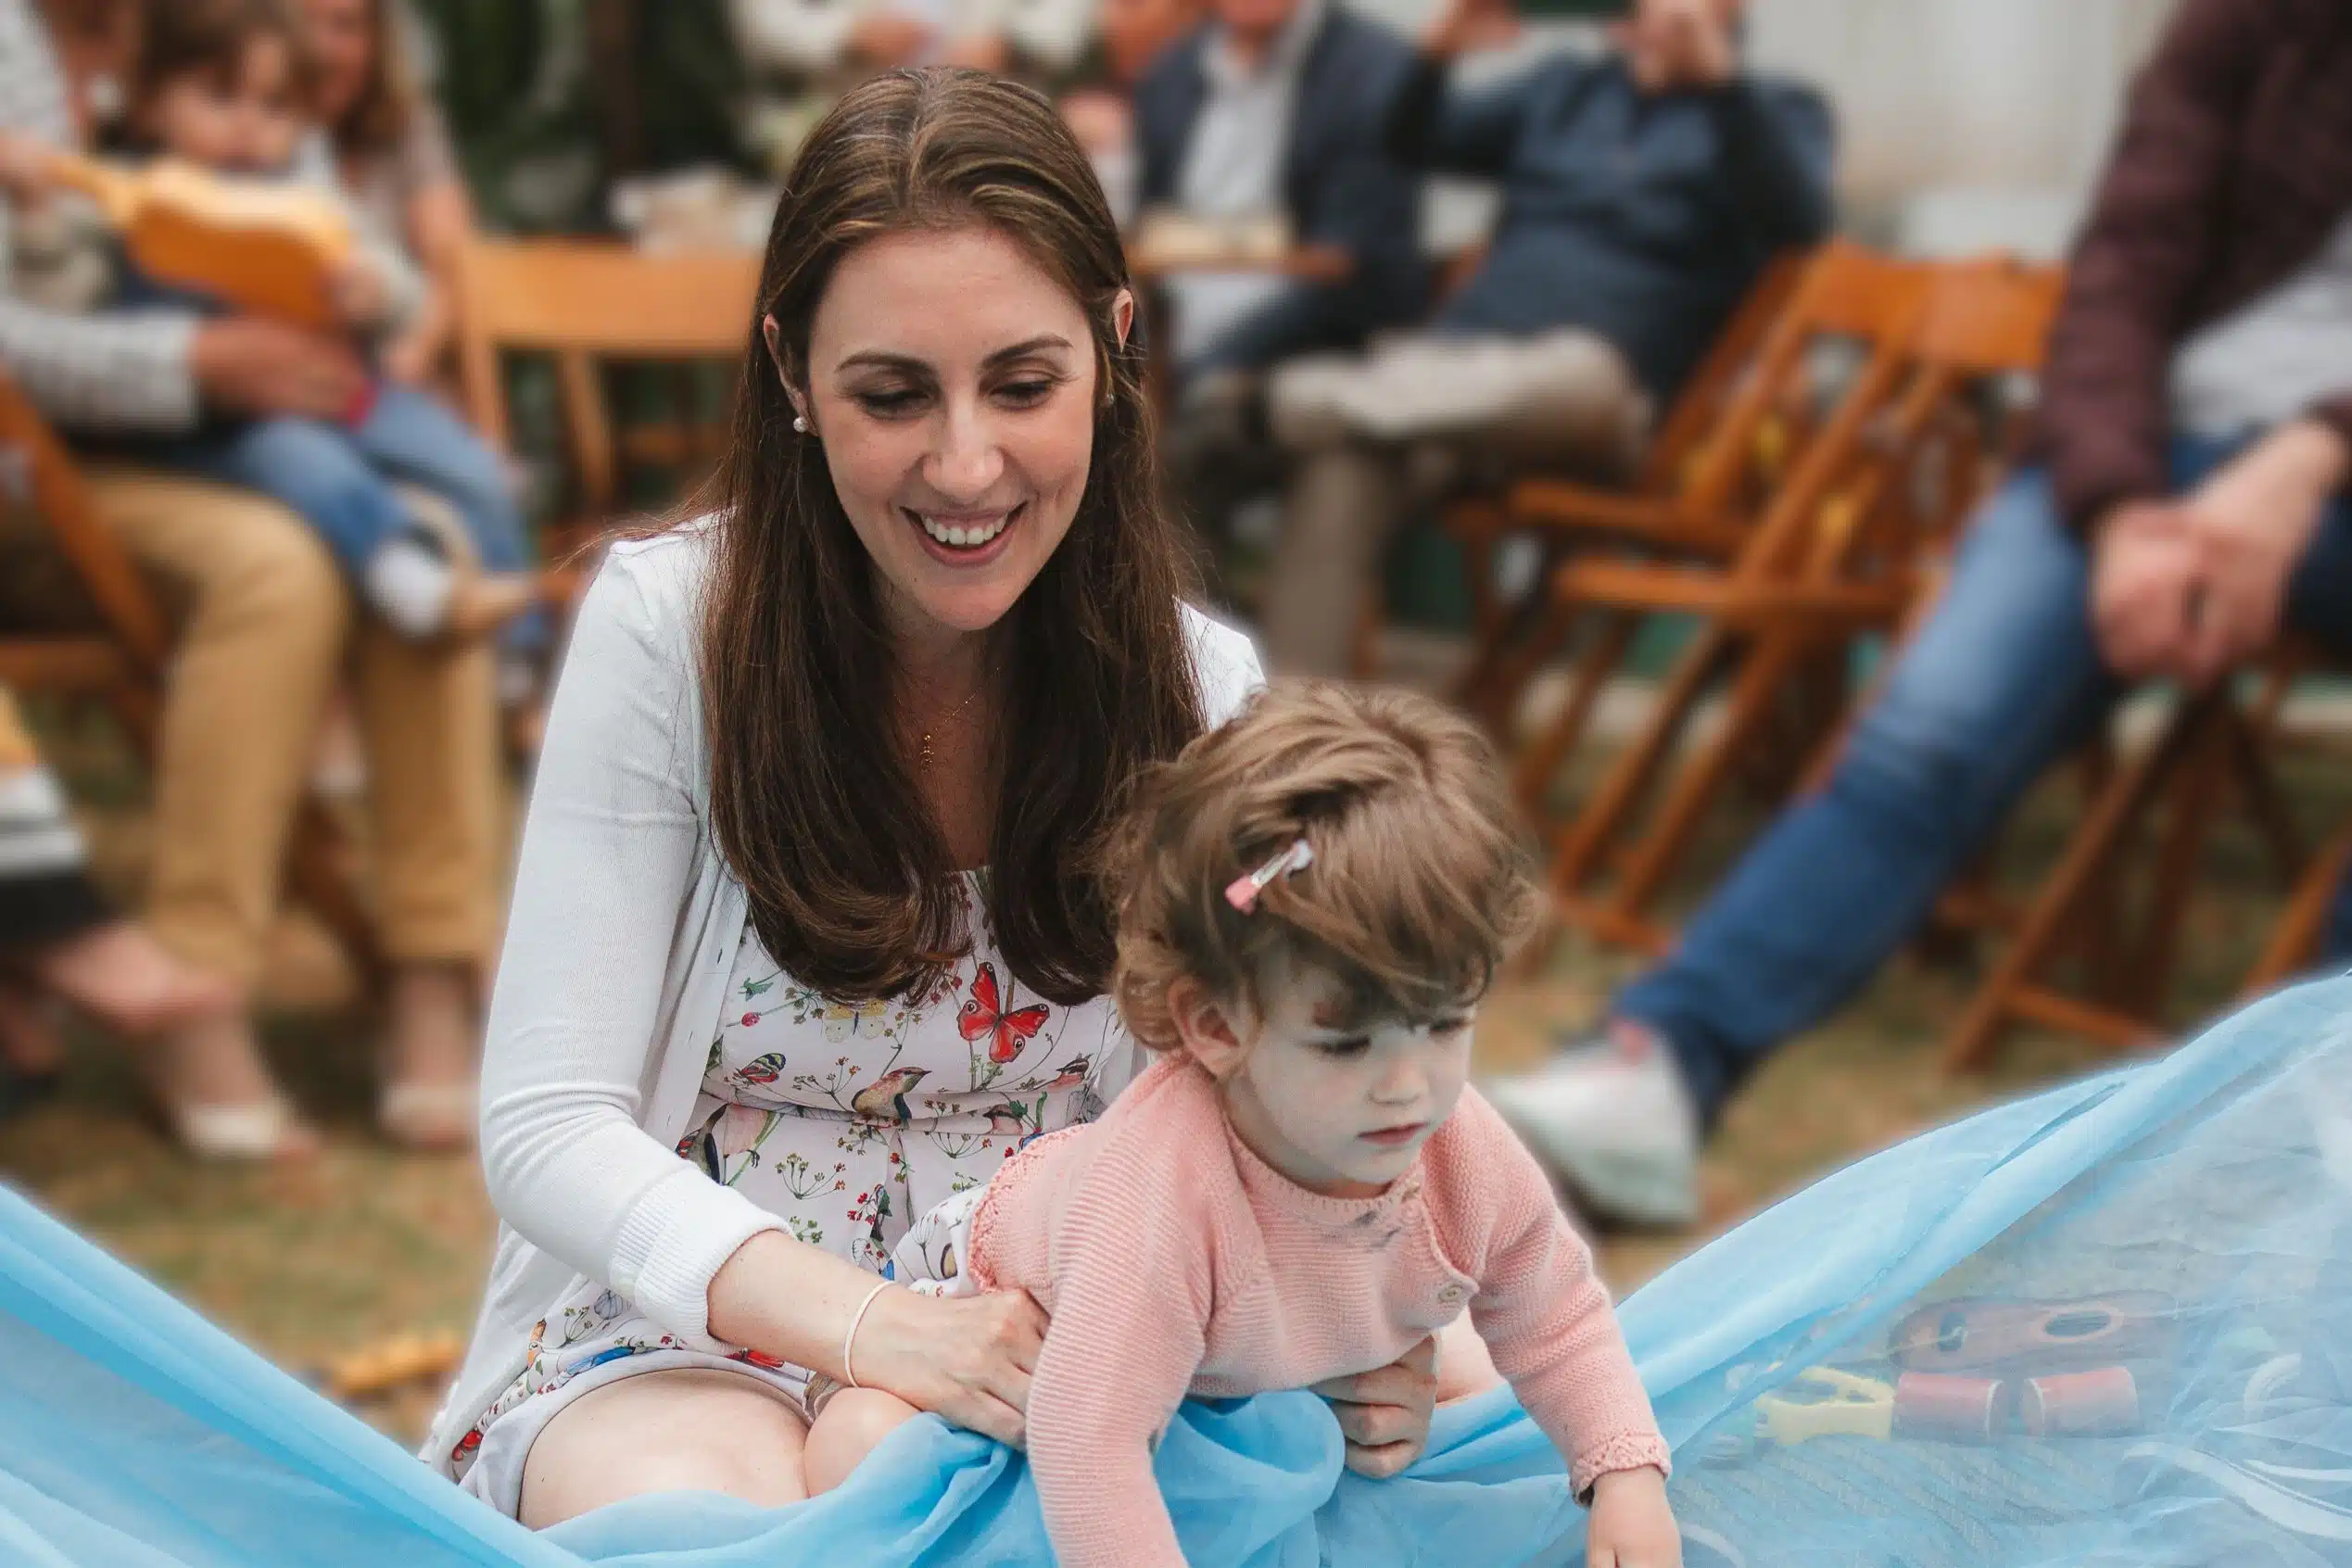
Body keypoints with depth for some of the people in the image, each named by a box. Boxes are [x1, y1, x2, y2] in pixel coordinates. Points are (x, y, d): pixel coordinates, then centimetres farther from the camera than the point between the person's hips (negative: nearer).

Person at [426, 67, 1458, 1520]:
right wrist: (873, 1324, -31)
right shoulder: (669, 627, -12)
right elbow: (549, 1127, -13)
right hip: (683, 1335, -4)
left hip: (1049, 1341, 5)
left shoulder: (1203, 689, -3)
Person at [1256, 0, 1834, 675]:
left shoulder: (1776, 111, 14)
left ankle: (1298, 401, -43)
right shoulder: (1565, 85, 27)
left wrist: (1722, 79, -20)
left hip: (1601, 371, -3)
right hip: (1458, 350, 3)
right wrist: (1436, 55, 2)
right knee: (1342, 444, -29)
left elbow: (1798, 219, -8)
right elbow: (1418, 142, 22)